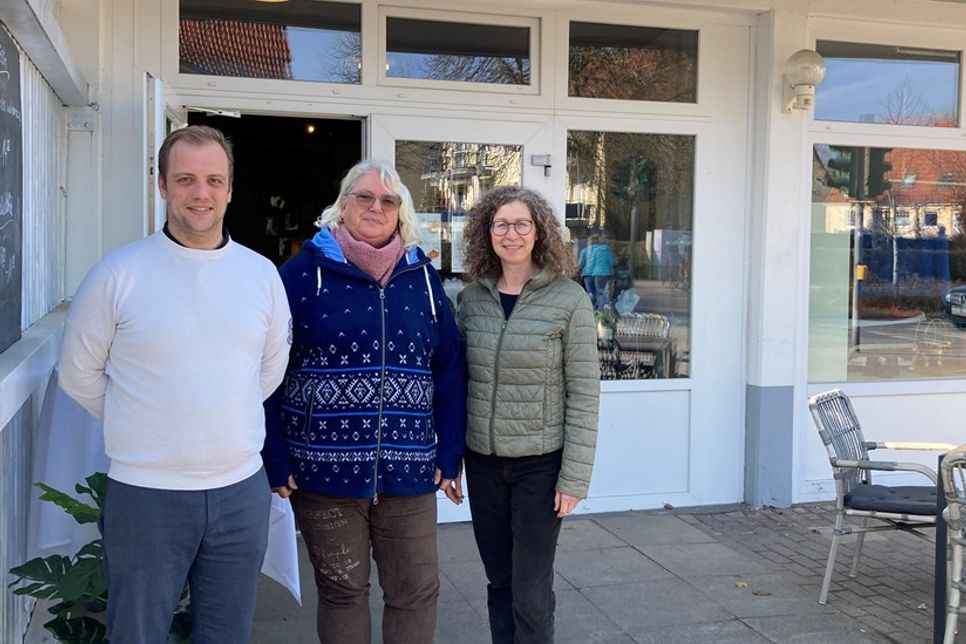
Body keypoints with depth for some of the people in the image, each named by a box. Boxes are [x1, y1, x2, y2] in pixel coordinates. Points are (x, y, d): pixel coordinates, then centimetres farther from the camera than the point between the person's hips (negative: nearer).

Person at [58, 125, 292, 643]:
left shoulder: (262, 274, 3)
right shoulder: (118, 274, -7)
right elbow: (79, 374, 1)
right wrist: (141, 427, 4)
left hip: (241, 492, 3)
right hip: (144, 495, -3)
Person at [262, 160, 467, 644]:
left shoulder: (422, 277, 7)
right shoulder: (304, 272, -3)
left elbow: (450, 371, 6)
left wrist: (450, 455, 0)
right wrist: (276, 460, -10)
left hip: (409, 471, 2)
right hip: (324, 470, -2)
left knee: (417, 592, 8)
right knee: (342, 591, 12)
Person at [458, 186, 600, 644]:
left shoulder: (568, 300, -9)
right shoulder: (472, 298, 3)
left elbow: (584, 394, -10)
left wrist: (574, 477, -12)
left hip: (540, 463, -4)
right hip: (483, 461, 4)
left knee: (531, 589, 3)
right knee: (499, 582, 14)